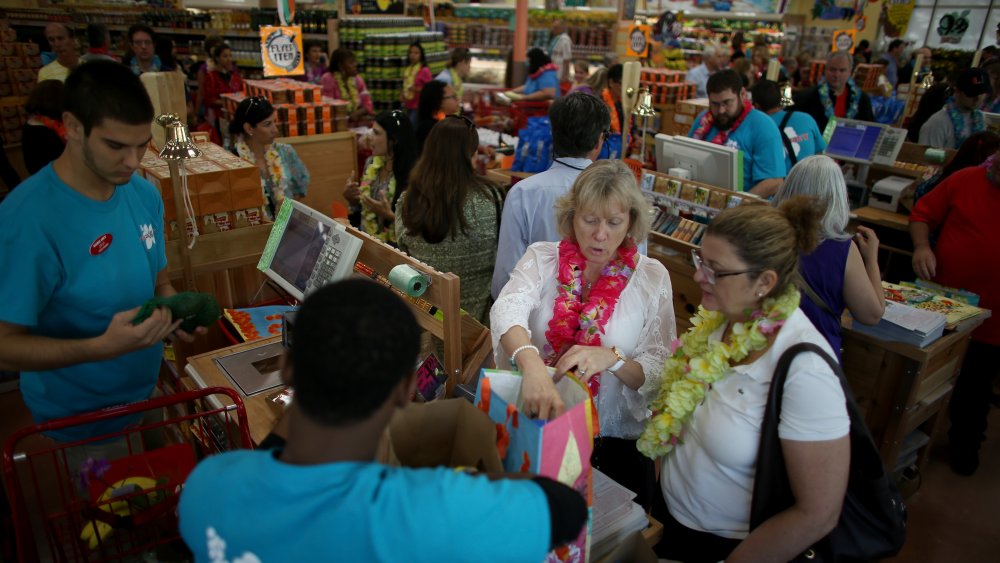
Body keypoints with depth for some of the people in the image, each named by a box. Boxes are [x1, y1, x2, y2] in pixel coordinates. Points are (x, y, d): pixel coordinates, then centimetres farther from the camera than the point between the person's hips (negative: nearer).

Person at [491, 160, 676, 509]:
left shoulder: (651, 276, -2)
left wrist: (612, 359, -24)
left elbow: (660, 374, -4)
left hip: (615, 442, 0)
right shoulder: (542, 258, -3)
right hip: (534, 427, 0)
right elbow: (507, 311, -23)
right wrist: (532, 364, -43)